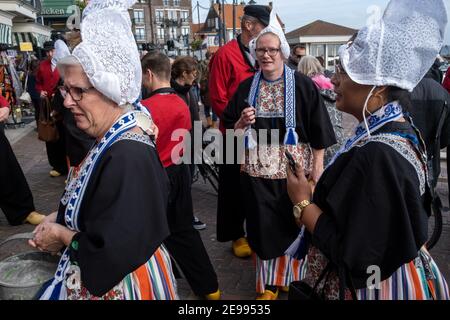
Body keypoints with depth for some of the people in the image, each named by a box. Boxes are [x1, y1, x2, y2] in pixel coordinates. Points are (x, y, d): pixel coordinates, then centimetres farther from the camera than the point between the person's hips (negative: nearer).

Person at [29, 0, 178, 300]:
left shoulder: (128, 156, -30)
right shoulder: (114, 139, -3)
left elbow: (115, 252, -30)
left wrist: (62, 236, -15)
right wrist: (61, 217, -1)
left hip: (122, 284, -8)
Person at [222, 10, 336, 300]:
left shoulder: (303, 86, -4)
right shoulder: (246, 87, 5)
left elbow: (319, 134, -3)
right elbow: (230, 130, 10)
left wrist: (317, 173, -7)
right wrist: (242, 123, -11)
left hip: (294, 172, -2)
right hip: (256, 172, 2)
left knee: (294, 229, 10)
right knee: (263, 230, 9)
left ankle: (295, 280, 33)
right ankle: (268, 284, 29)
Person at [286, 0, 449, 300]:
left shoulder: (377, 154, -31)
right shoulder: (397, 129, -1)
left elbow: (356, 256, -28)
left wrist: (303, 203, -18)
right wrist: (315, 199, 3)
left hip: (376, 287, -8)